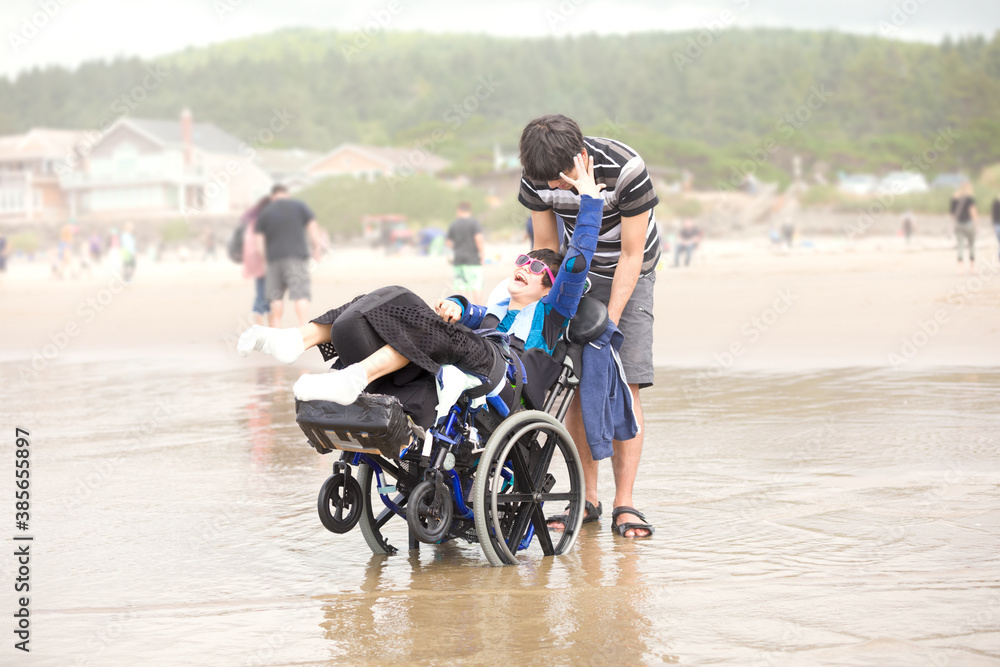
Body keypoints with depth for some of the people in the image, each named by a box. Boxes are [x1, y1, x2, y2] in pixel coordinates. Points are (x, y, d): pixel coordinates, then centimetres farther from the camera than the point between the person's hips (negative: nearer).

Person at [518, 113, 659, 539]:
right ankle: (587, 498, 3)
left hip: (629, 277, -3)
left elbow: (631, 255, -23)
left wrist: (609, 321, -24)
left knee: (624, 386, -13)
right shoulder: (537, 179, -18)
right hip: (580, 275, 3)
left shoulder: (625, 170, -31)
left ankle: (623, 504, -13)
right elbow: (546, 247, -4)